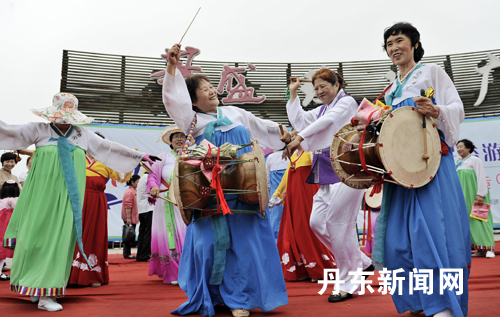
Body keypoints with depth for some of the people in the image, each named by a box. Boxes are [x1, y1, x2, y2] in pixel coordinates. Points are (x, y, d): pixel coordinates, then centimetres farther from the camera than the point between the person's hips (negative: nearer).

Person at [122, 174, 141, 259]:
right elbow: (128, 206, -20)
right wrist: (128, 218, -23)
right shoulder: (129, 192, -16)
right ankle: (127, 254, 1)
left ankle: (127, 253, 18)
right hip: (129, 218, -10)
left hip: (133, 217, 10)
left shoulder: (135, 191, 16)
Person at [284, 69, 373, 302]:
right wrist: (293, 93, 17)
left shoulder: (346, 102, -1)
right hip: (328, 174, 9)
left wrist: (299, 138, -22)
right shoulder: (322, 109, 23)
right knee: (317, 222, 3)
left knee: (337, 224, -11)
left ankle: (349, 284, 3)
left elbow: (326, 122, -16)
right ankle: (361, 263, 17)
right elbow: (298, 120, 16)